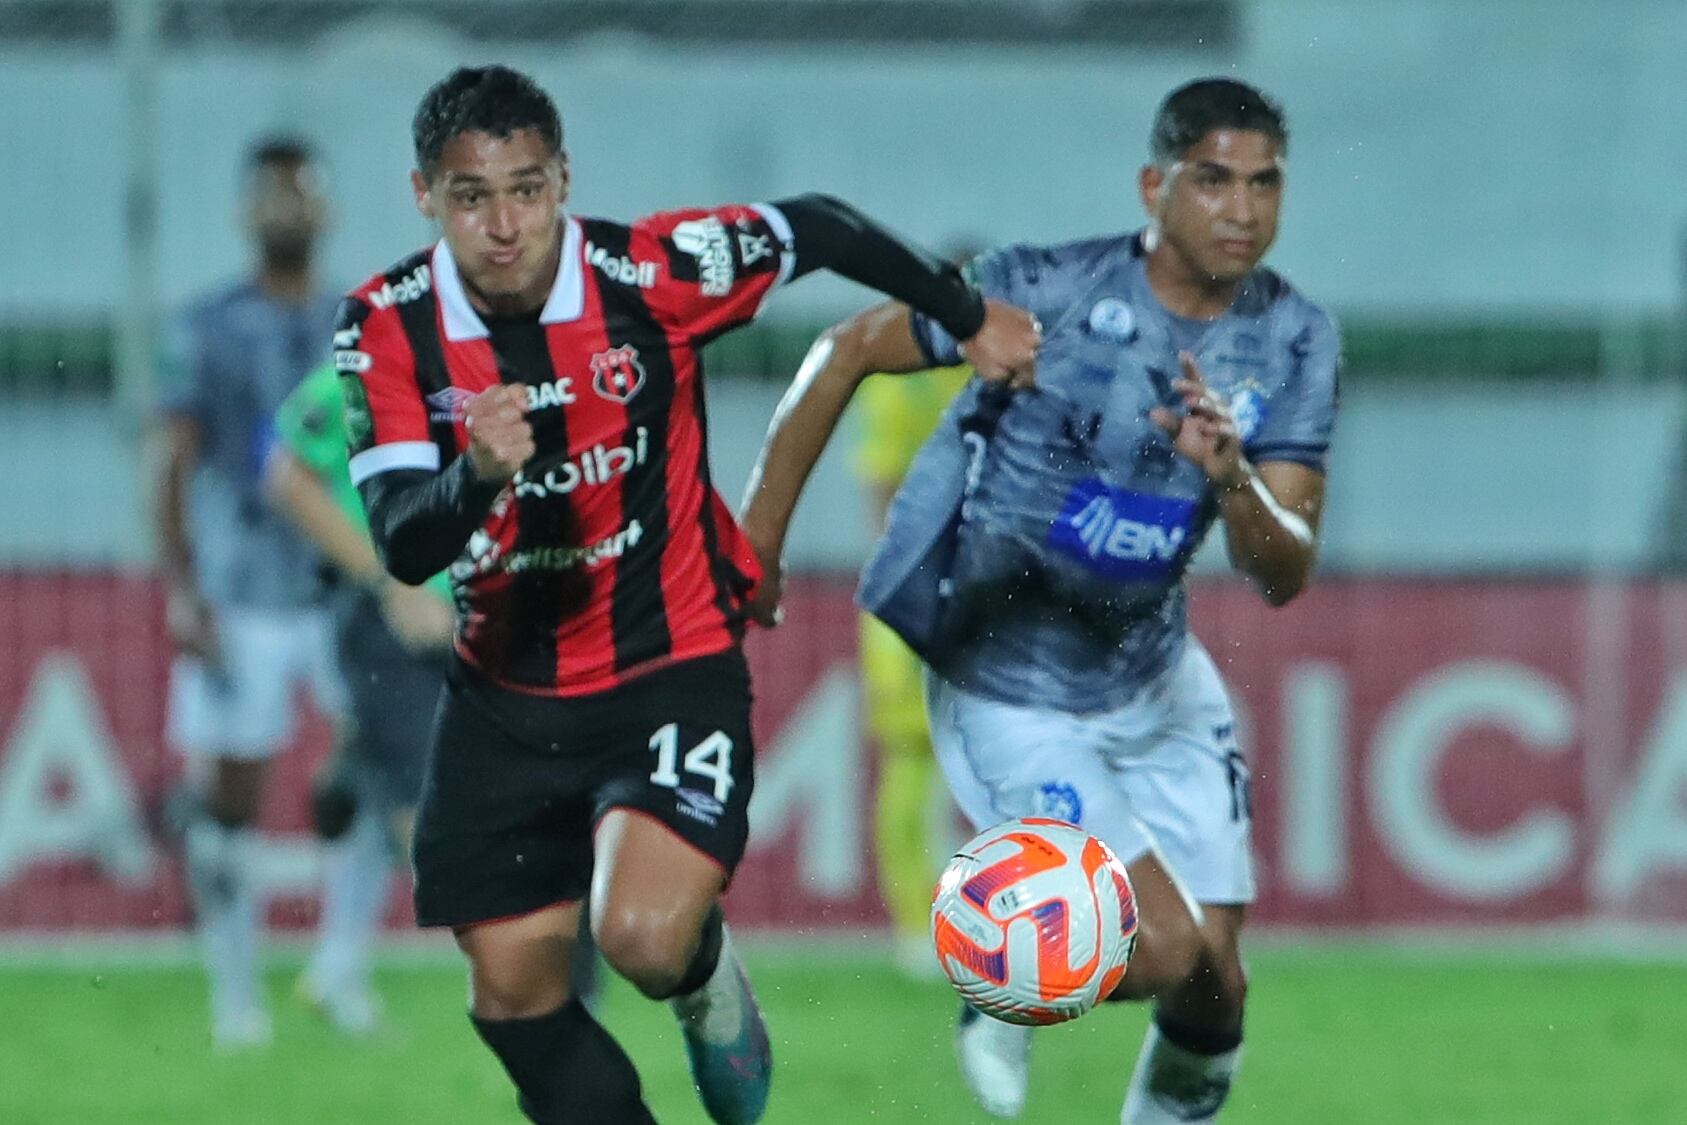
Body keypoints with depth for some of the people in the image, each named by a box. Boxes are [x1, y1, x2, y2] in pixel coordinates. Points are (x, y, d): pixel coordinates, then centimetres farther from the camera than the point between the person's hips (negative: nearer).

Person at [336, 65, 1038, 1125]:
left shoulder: (652, 271, -17)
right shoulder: (388, 326, -13)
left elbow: (818, 229, 1)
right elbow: (401, 545, -20)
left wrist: (971, 315, 13)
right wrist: (477, 473, -41)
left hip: (672, 668, -3)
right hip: (505, 696, 3)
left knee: (644, 937, -23)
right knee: (515, 1000, 4)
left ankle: (706, 967, 14)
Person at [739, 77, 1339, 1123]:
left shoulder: (1296, 341, -7)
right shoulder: (1048, 291, -21)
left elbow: (1286, 575, -12)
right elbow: (848, 352, -8)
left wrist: (1231, 478, -34)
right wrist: (759, 538, -5)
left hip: (1155, 678, 5)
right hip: (1013, 700, -5)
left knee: (1213, 994, 3)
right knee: (1165, 950, -17)